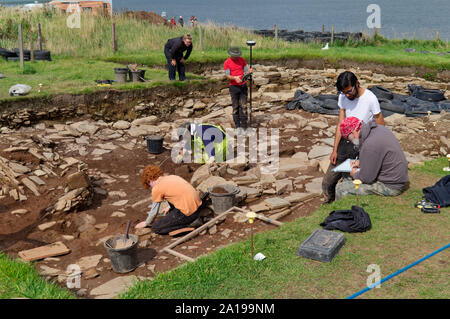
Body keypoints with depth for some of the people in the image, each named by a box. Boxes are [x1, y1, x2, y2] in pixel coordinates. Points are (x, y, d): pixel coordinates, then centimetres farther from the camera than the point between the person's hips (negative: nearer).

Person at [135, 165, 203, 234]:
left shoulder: (156, 189, -5)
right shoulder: (172, 177, 15)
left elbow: (154, 212, 6)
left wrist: (146, 223, 25)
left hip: (188, 214, -8)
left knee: (155, 228, 4)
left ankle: (184, 226, -6)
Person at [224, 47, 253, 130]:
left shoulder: (242, 60, 8)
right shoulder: (227, 63, -1)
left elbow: (246, 70, 8)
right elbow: (228, 76, -7)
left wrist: (249, 71, -16)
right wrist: (234, 78, -26)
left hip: (243, 85, 2)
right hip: (234, 86, -2)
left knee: (243, 106, -1)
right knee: (235, 106, 0)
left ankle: (243, 125, 1)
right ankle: (237, 125, 7)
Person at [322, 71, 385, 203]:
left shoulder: (370, 99, -15)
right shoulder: (343, 97, 0)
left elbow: (380, 127, -10)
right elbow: (340, 124, 4)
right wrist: (335, 150, 1)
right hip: (345, 143, 5)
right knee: (327, 182, 7)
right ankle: (329, 205, 31)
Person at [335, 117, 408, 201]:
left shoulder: (370, 144, -27)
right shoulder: (380, 128, 2)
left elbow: (366, 178, -20)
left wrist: (354, 174, 0)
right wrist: (361, 162, 13)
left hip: (389, 187, -10)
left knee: (341, 187, -9)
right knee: (346, 180, 19)